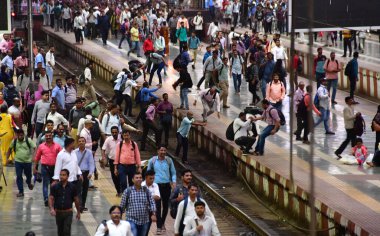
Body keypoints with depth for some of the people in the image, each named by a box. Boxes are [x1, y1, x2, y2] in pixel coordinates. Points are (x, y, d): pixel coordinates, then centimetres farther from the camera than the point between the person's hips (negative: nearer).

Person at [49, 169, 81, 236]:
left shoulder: (72, 187, -3)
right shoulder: (54, 187, -4)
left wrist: (78, 212, 12)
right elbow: (51, 198, -8)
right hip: (58, 212, 2)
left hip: (68, 213, -2)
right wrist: (51, 209, -26)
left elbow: (76, 199, 6)